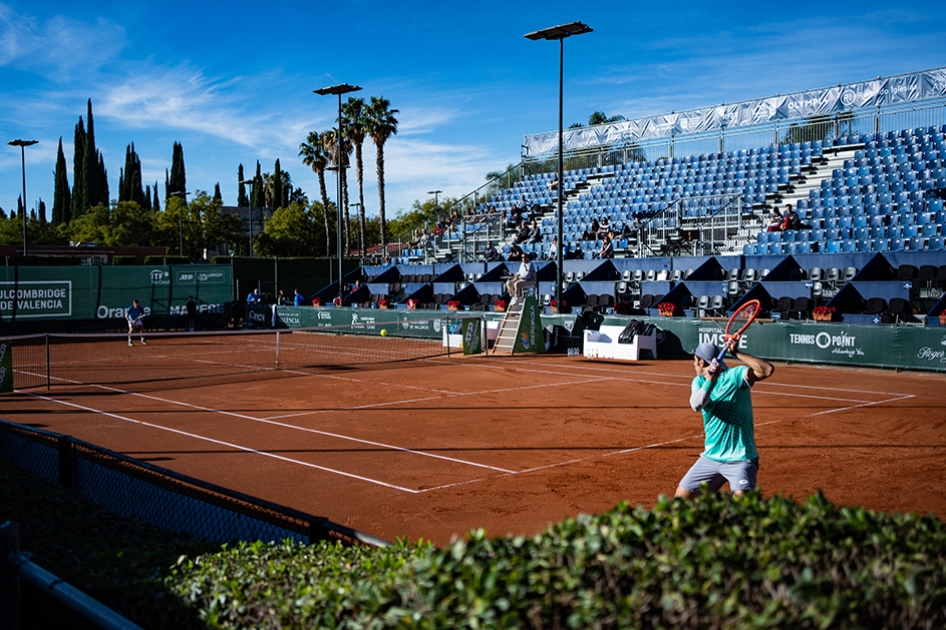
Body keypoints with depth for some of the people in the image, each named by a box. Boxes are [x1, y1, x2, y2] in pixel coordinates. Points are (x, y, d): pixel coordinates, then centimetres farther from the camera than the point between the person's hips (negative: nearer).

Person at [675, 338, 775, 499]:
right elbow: (696, 405, -17)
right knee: (681, 497, 12)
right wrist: (710, 380, -31)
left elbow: (767, 370, -27)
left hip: (740, 459, -6)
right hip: (710, 457, 6)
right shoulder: (699, 381, 6)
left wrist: (736, 353, -28)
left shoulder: (735, 375, -9)